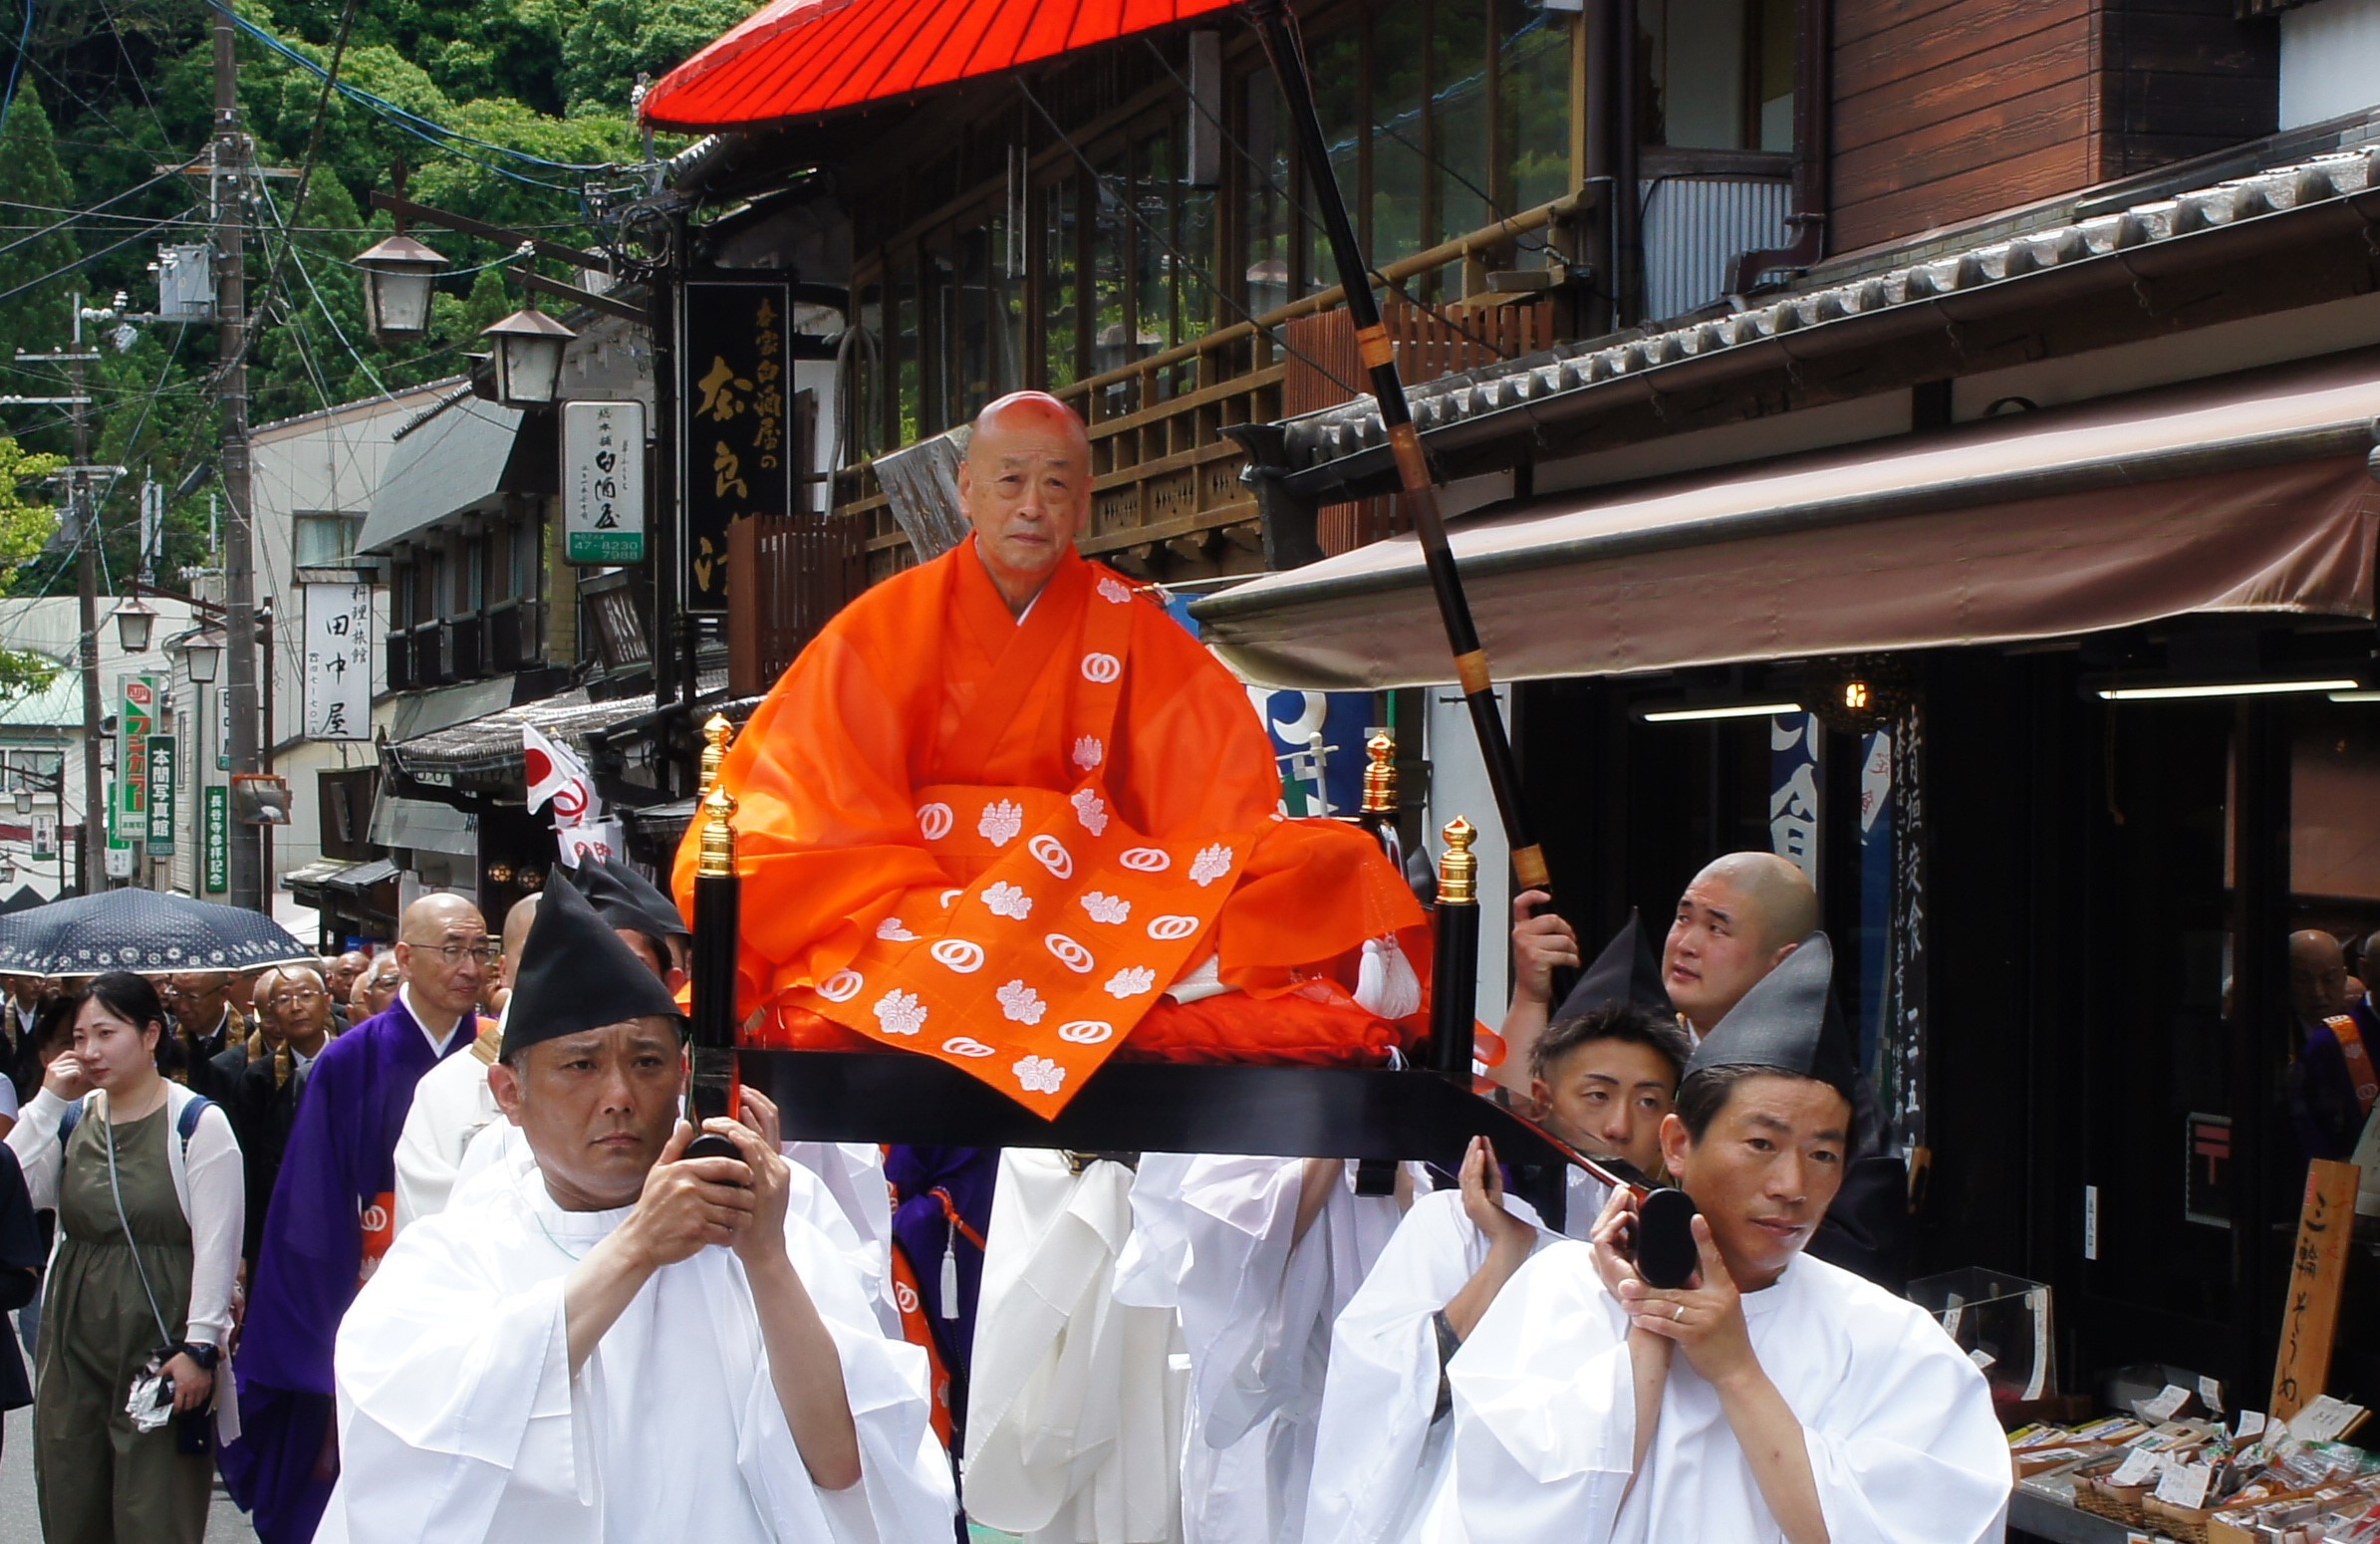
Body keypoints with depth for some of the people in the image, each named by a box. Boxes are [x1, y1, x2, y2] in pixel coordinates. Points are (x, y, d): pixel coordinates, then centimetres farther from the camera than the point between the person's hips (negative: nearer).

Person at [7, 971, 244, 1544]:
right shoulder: (73, 1119, 11)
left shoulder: (198, 1122, -5)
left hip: (160, 1336, -5)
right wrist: (47, 1102, -4)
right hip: (75, 1338, 5)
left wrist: (198, 1347, -14)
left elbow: (216, 1244, -9)